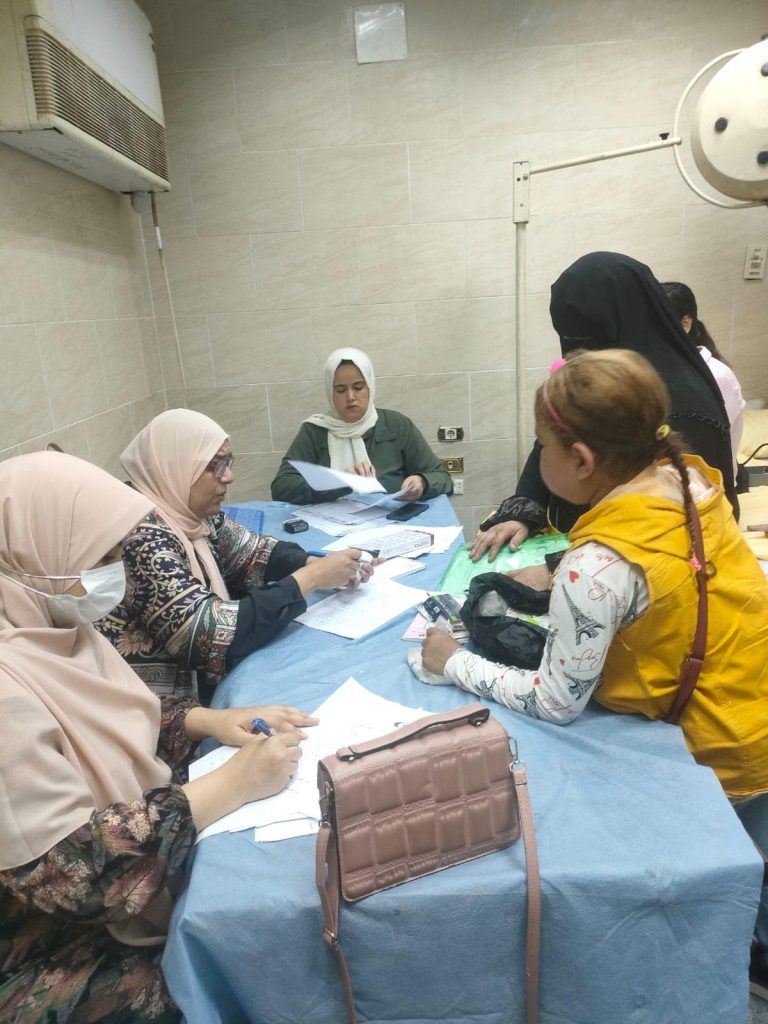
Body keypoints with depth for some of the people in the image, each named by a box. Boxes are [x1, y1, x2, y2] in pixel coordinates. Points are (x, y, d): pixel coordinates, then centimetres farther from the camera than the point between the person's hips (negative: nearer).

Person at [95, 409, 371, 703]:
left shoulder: (188, 509, -2)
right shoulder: (140, 535, -26)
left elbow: (249, 552, 9)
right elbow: (209, 636, -31)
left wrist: (317, 564, -9)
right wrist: (311, 577, -26)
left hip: (194, 674, 7)